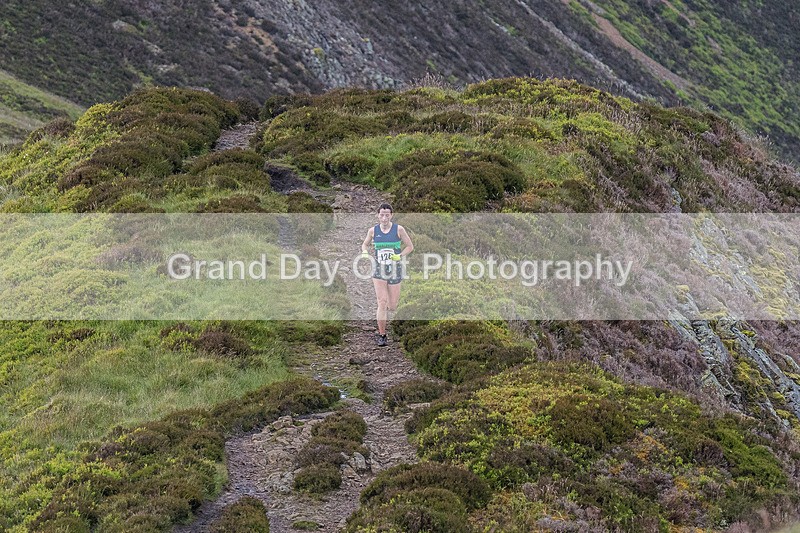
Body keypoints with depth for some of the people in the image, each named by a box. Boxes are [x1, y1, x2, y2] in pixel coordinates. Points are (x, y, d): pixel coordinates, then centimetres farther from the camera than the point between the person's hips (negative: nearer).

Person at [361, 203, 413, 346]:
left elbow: (410, 246, 4)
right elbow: (365, 244, 18)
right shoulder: (373, 230, 1)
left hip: (395, 270, 0)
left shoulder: (399, 229, -3)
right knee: (382, 303, -13)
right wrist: (365, 252, -3)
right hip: (379, 270, 0)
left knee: (392, 306, 5)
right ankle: (381, 335, -5)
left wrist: (400, 256, -12)